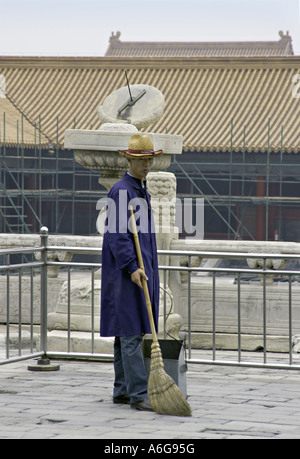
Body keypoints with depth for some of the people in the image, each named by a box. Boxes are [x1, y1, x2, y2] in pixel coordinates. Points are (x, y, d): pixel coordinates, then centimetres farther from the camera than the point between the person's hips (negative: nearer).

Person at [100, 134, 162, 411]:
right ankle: (139, 394, -14)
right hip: (126, 273, -9)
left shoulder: (143, 192, 18)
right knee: (131, 334, -11)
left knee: (128, 333, 11)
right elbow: (118, 234, -20)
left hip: (142, 270, 9)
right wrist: (132, 268, -28)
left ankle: (122, 391, 15)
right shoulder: (121, 191, -12)